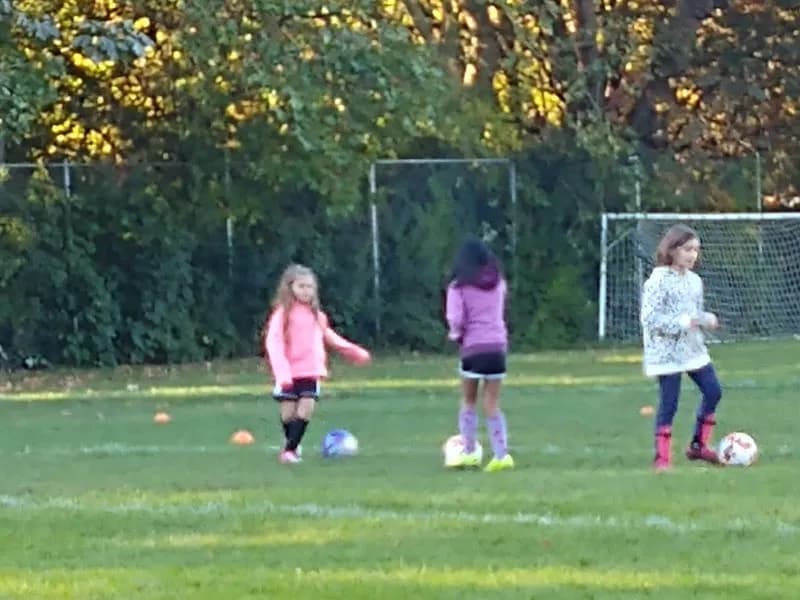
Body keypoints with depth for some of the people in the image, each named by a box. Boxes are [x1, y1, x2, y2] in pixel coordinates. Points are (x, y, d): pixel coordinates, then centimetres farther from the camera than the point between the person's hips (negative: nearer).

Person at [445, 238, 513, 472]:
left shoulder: (459, 287, -6)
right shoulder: (497, 282, 6)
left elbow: (455, 319, -11)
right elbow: (500, 311, 13)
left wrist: (455, 333, 8)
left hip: (472, 347, -3)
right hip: (498, 345, 3)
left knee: (468, 401, 13)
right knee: (492, 403, 6)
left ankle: (469, 452, 8)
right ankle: (501, 454, -2)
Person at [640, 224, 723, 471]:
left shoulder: (694, 281, 8)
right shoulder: (658, 281, -15)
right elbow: (649, 318, -20)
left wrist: (706, 319, -5)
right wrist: (682, 322, -27)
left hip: (693, 349, 8)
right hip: (667, 352, -8)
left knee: (713, 391, 6)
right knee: (669, 403, -5)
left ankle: (699, 445, 20)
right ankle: (662, 457, 4)